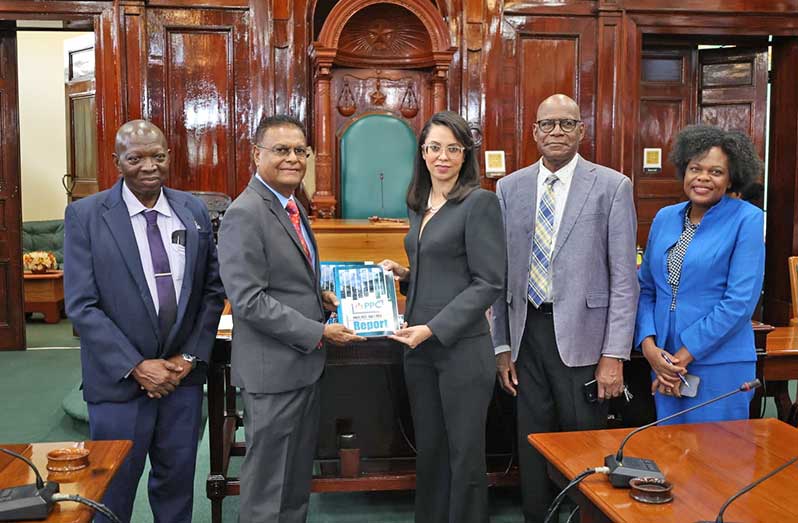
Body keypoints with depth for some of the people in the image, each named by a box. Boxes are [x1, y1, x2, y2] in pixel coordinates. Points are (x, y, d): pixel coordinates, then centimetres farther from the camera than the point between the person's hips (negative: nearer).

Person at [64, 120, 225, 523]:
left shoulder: (193, 210, 4)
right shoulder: (85, 214, -6)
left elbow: (213, 289, 6)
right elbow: (81, 305, -10)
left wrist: (190, 357, -4)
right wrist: (137, 366, -14)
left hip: (184, 374, 3)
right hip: (120, 380, -3)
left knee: (178, 482, 14)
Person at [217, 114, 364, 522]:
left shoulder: (291, 206, 12)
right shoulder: (245, 214, -18)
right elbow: (249, 300, -23)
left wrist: (320, 296, 2)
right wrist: (319, 333, -20)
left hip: (304, 363, 9)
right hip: (273, 369, -9)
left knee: (298, 477, 21)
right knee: (268, 485, 6)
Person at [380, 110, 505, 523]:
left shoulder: (479, 202, -10)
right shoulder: (420, 206, 12)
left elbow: (488, 283, -14)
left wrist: (433, 329, -20)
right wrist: (404, 276, 3)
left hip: (461, 347, -7)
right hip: (419, 348, 7)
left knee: (464, 454, 5)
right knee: (428, 450, 15)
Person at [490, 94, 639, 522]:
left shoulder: (612, 187, -3)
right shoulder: (510, 188, 7)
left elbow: (624, 278, -6)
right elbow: (501, 273, 8)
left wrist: (615, 355, -10)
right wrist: (502, 345, 6)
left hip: (581, 335, -3)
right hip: (527, 332, 3)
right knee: (532, 445, 13)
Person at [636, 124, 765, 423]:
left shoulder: (747, 220, -7)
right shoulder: (665, 218, 8)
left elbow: (740, 301, -14)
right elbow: (646, 288, 11)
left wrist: (684, 356, -13)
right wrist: (649, 346, -6)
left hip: (720, 365, -5)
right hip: (664, 364, 5)